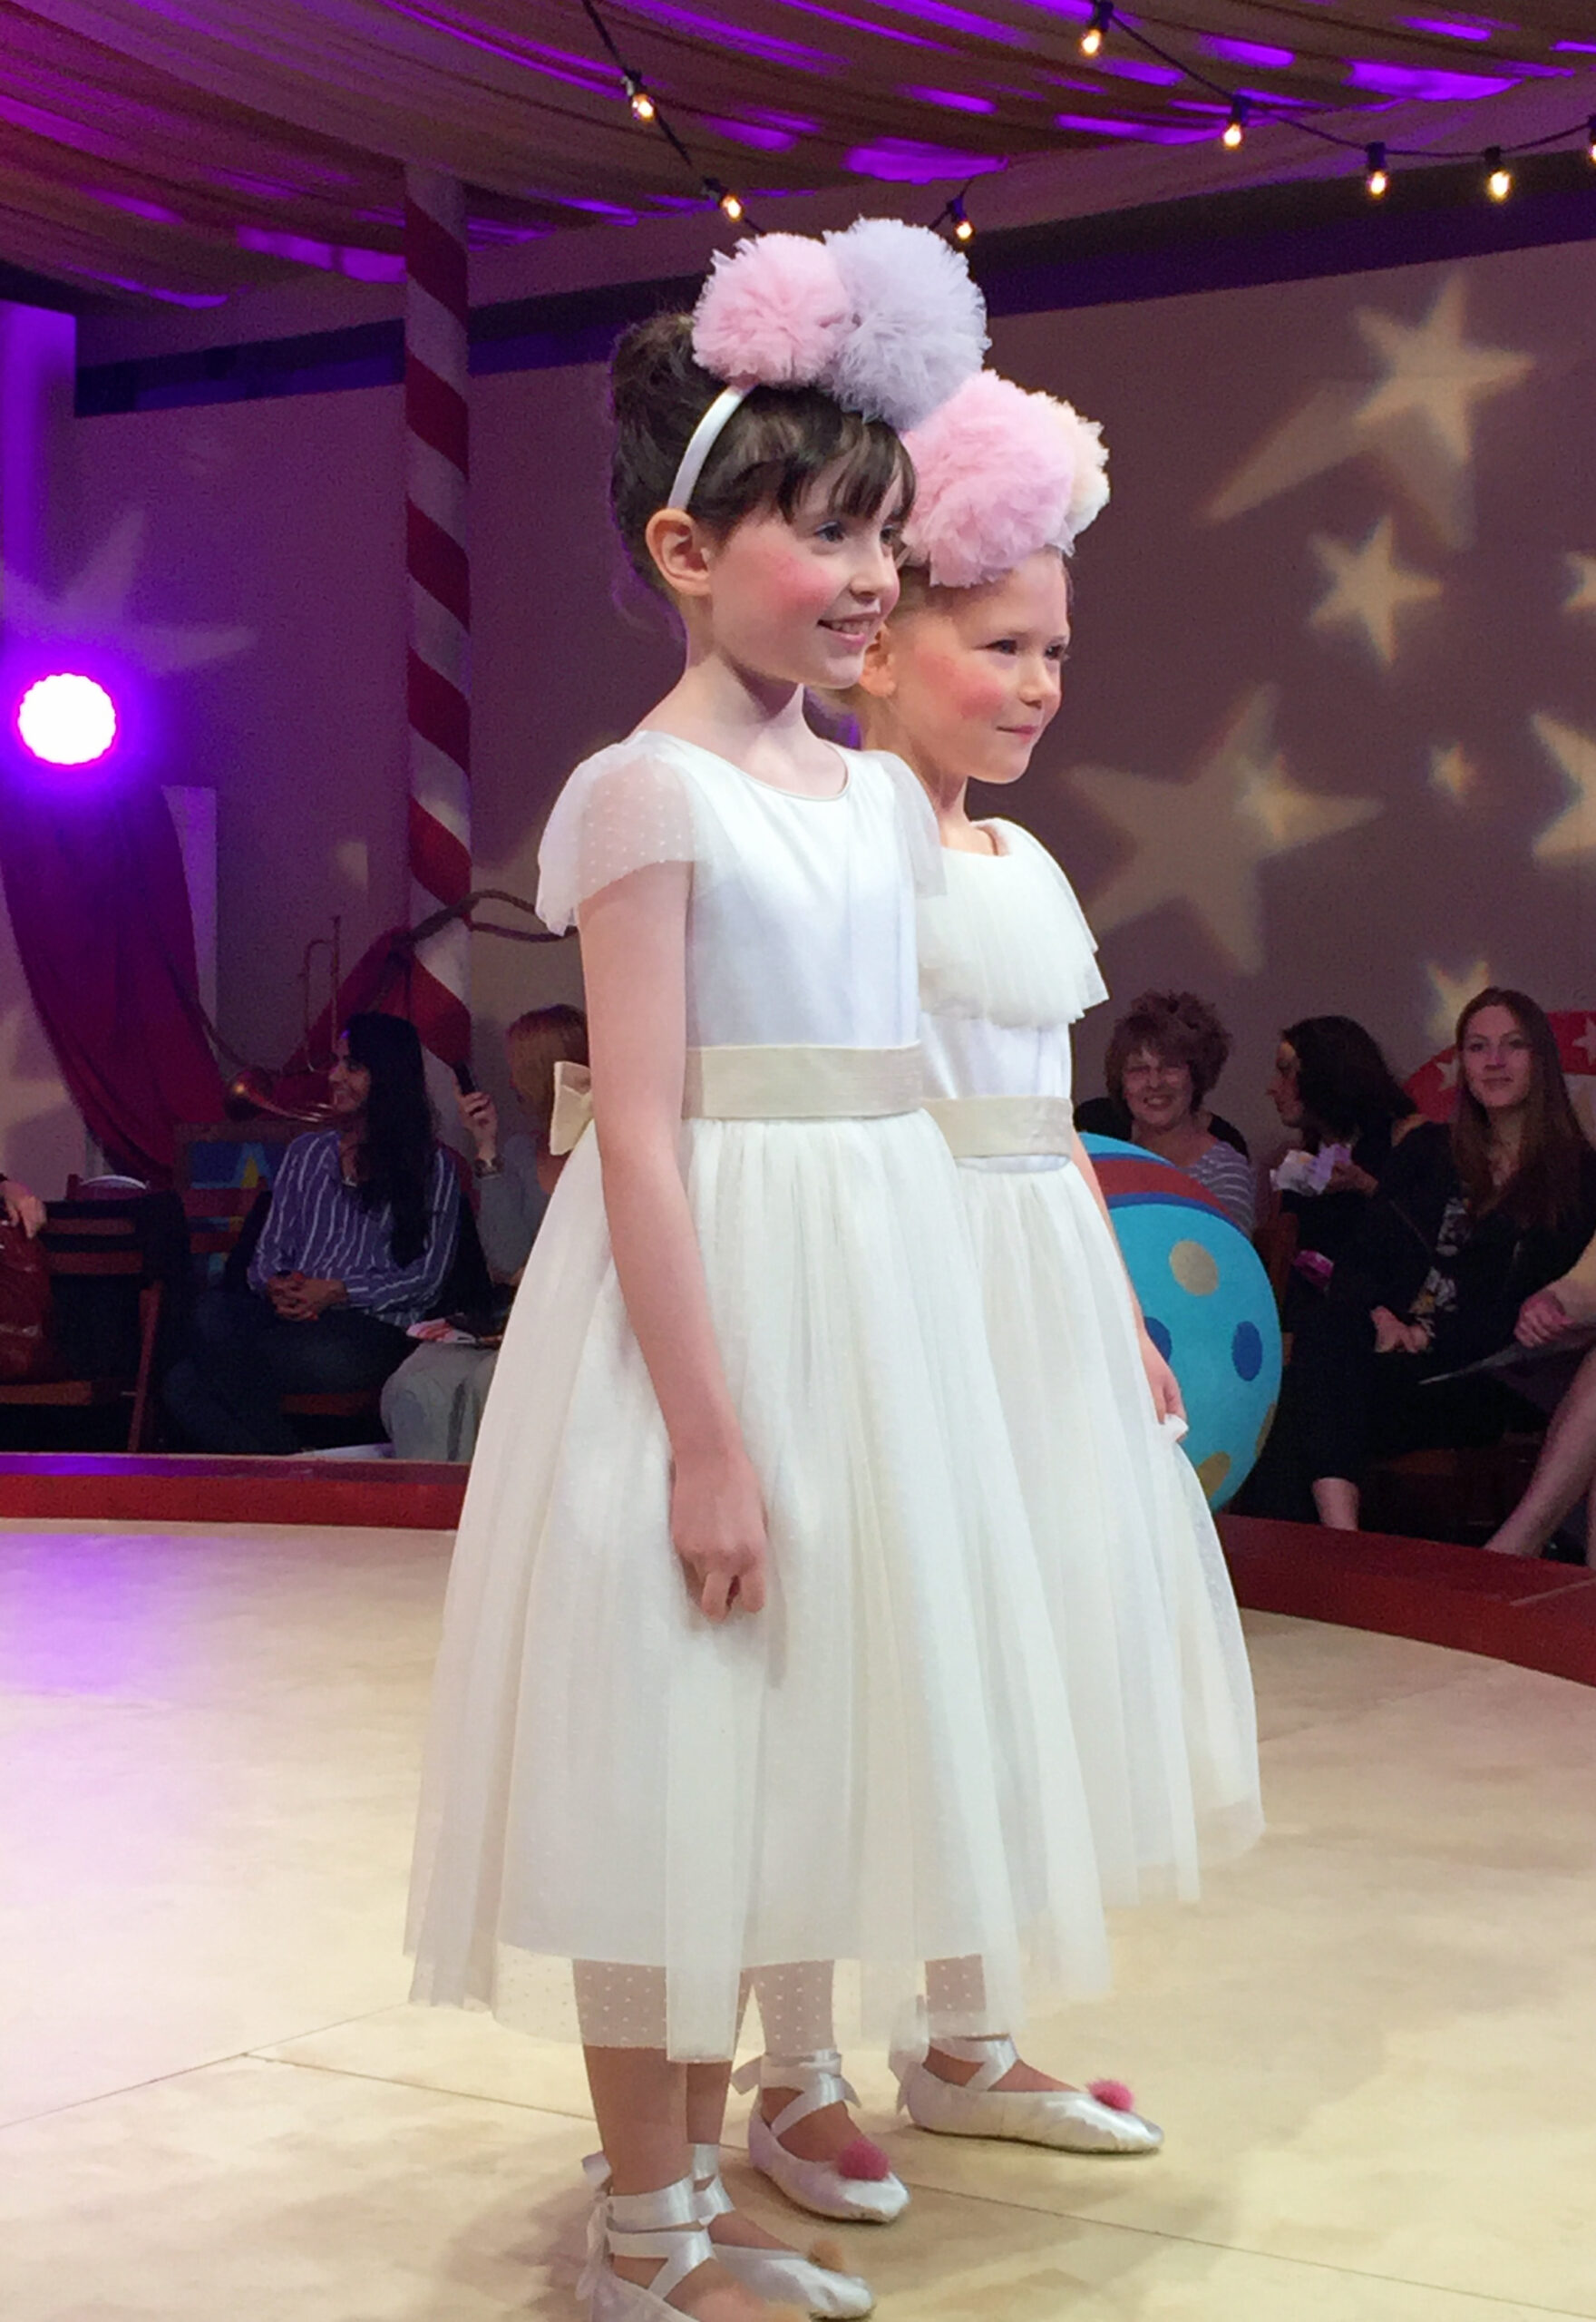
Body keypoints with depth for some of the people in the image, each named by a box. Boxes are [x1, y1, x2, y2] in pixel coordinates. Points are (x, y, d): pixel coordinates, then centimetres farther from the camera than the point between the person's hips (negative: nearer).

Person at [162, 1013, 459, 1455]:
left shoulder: (430, 1166, 10)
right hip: (290, 1316, 5)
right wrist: (275, 1287, -5)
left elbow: (427, 1277, 1)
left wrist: (336, 1291, -12)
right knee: (212, 1311, -31)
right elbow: (268, 1251, 20)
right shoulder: (306, 1152, 26)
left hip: (373, 1329, -5)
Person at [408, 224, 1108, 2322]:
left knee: (776, 1753, 14)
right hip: (707, 1301, -8)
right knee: (671, 1759, 1)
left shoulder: (882, 796, 11)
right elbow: (641, 1134, -16)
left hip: (876, 1294, 8)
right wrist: (709, 1436, -19)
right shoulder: (649, 791, -11)